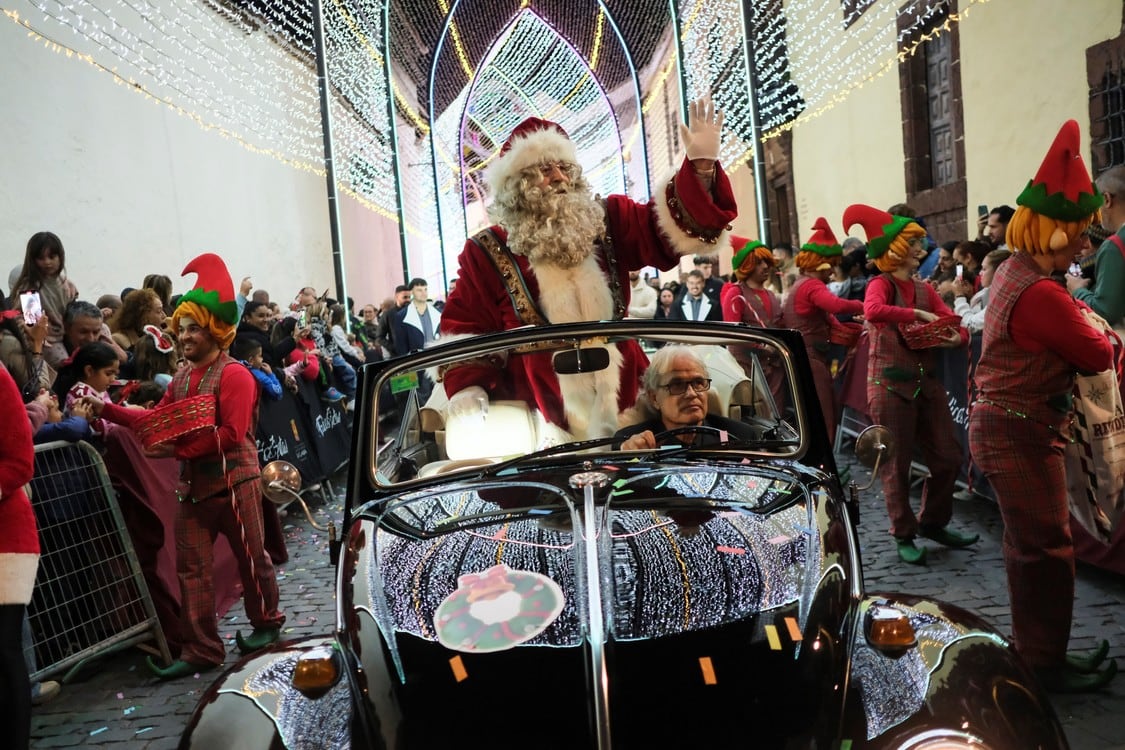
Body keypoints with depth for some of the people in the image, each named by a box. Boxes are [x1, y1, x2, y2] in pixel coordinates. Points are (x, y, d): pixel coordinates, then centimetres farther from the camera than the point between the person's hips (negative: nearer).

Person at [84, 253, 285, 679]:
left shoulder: (233, 375, -11)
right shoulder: (181, 379, 14)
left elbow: (231, 433, -19)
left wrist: (179, 449, -22)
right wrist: (106, 410, 4)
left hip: (234, 480, -7)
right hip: (193, 484, 7)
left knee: (250, 557, 6)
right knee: (191, 566, 5)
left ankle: (266, 623, 26)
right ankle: (201, 649, 10)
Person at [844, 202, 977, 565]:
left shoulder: (924, 289, 13)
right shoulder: (882, 284, -6)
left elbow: (957, 326, 10)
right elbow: (872, 311, -30)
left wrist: (956, 338, -13)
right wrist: (917, 314, -24)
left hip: (927, 382, 7)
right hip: (891, 385, -6)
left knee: (948, 458, 10)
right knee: (896, 465, 2)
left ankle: (933, 522, 30)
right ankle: (904, 536, 17)